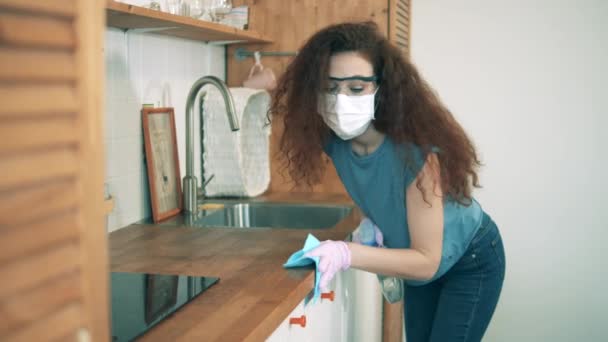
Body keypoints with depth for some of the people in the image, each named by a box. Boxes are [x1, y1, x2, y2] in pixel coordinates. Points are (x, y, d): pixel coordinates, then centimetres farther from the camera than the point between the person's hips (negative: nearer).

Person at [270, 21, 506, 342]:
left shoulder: (417, 151, -38)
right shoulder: (334, 140, -21)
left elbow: (427, 262, -35)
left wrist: (348, 253, -47)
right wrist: (372, 223, -12)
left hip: (470, 264, -5)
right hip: (415, 263, 6)